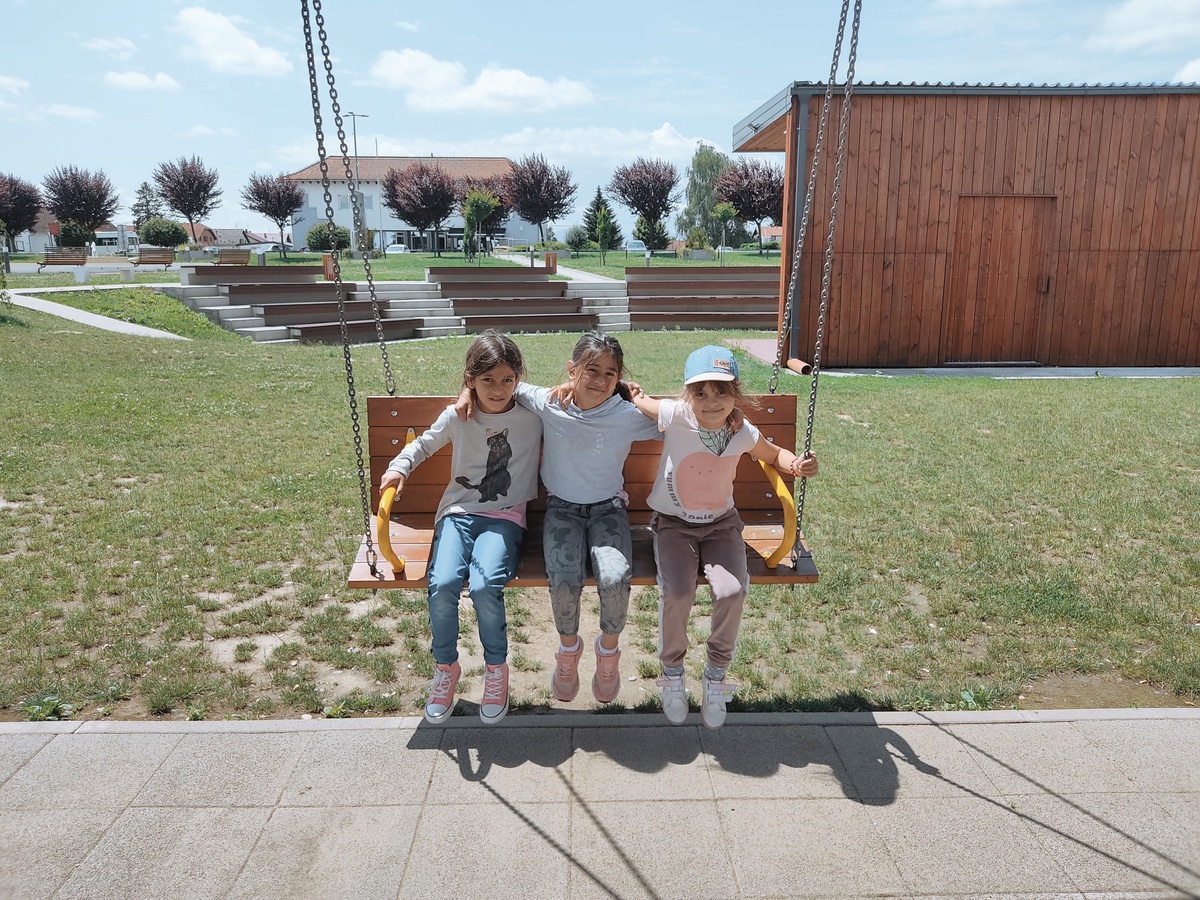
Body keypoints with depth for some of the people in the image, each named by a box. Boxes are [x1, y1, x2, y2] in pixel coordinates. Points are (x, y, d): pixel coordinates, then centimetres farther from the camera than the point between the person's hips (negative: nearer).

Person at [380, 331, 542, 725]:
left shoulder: (533, 417, 0)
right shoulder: (456, 417, 4)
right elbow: (424, 444, 21)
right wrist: (399, 467, 6)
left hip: (504, 518, -2)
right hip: (458, 513, 2)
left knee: (484, 585, -29)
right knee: (442, 584, -25)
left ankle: (496, 668, 0)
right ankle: (445, 667, 4)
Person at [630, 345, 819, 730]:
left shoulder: (744, 433, -11)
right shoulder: (675, 417, -20)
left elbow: (776, 455, 11)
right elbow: (634, 397, -3)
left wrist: (797, 464, -11)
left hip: (721, 523, 2)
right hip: (673, 523, -2)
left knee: (732, 591, -24)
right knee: (677, 591, -26)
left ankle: (716, 675, 5)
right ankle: (672, 672, 4)